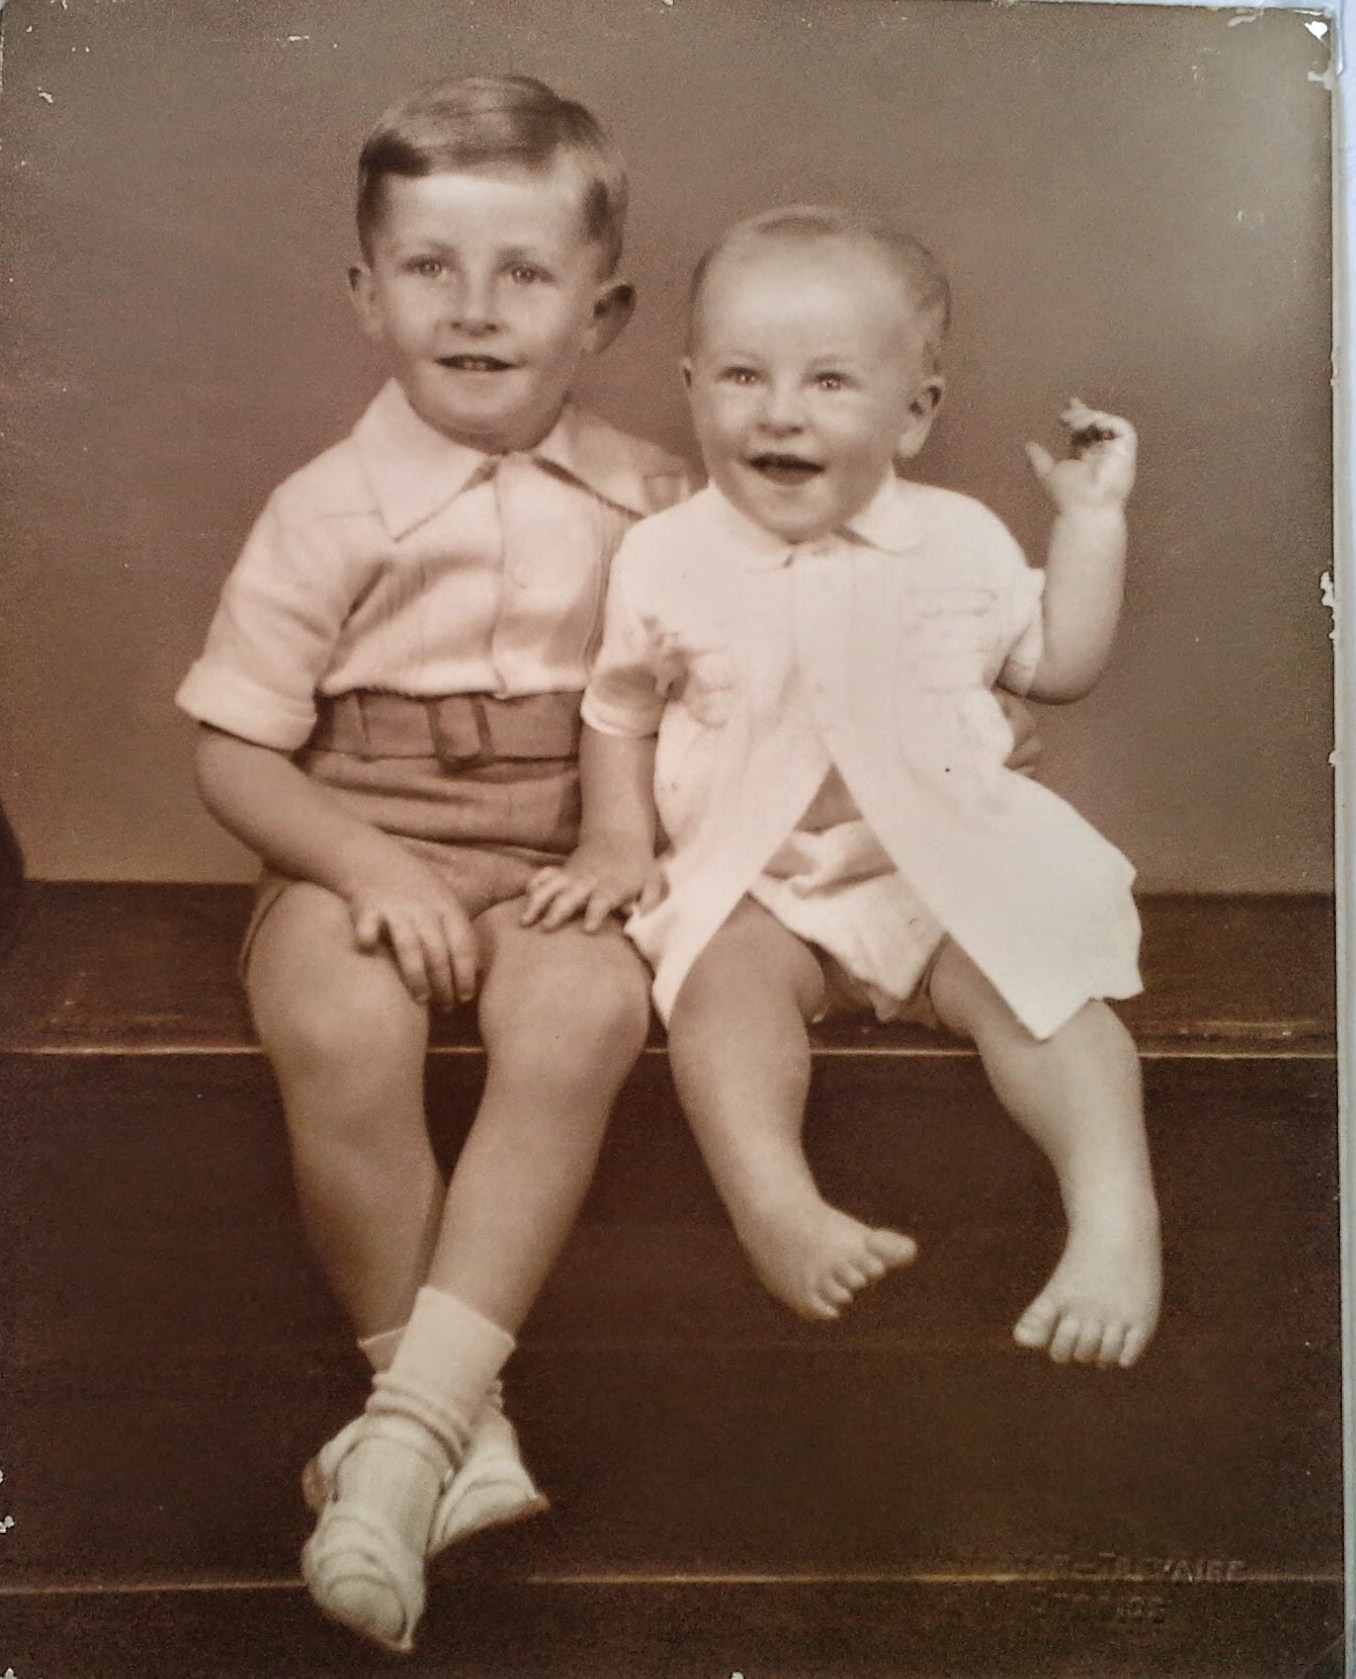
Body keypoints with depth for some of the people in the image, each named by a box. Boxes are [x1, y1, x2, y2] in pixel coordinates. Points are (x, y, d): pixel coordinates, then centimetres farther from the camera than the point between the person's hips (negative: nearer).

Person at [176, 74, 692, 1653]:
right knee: (338, 1031, -33)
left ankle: (414, 1417, -29)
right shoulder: (333, 507, -3)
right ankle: (463, 1417, -16)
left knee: (589, 1010, -32)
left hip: (560, 858, 2)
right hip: (361, 850, -1)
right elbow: (232, 752, -3)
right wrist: (369, 868, -18)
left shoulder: (646, 498, 7)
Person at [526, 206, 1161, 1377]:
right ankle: (778, 1206, -41)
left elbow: (1059, 664, 13)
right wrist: (616, 837, -5)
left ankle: (1116, 1210, -25)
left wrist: (1093, 516, 7)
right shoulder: (667, 557, 0)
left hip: (955, 865, 1)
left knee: (1033, 978, -23)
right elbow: (620, 713, 10)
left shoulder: (957, 540, 3)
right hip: (755, 884, 0)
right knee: (722, 973, -29)